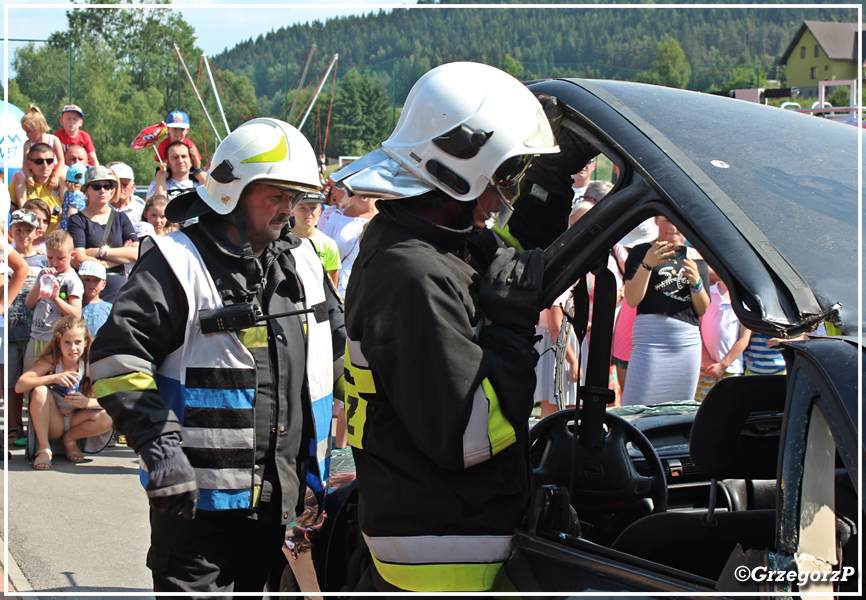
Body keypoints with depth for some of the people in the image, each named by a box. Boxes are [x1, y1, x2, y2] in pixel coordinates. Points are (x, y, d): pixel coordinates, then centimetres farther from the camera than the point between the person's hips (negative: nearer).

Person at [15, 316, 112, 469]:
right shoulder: (50, 362, -15)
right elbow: (19, 386, -27)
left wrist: (87, 402, -34)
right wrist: (53, 378, -38)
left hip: (74, 421, 2)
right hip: (51, 424, -2)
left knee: (106, 420, -27)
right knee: (40, 391, -29)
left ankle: (70, 438, 3)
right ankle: (44, 449, -18)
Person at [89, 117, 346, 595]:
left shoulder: (303, 263, 11)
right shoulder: (177, 263, -11)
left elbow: (338, 345, 24)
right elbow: (117, 359, -16)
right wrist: (160, 448, -22)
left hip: (279, 496, 7)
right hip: (197, 491, -7)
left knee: (250, 585, 17)